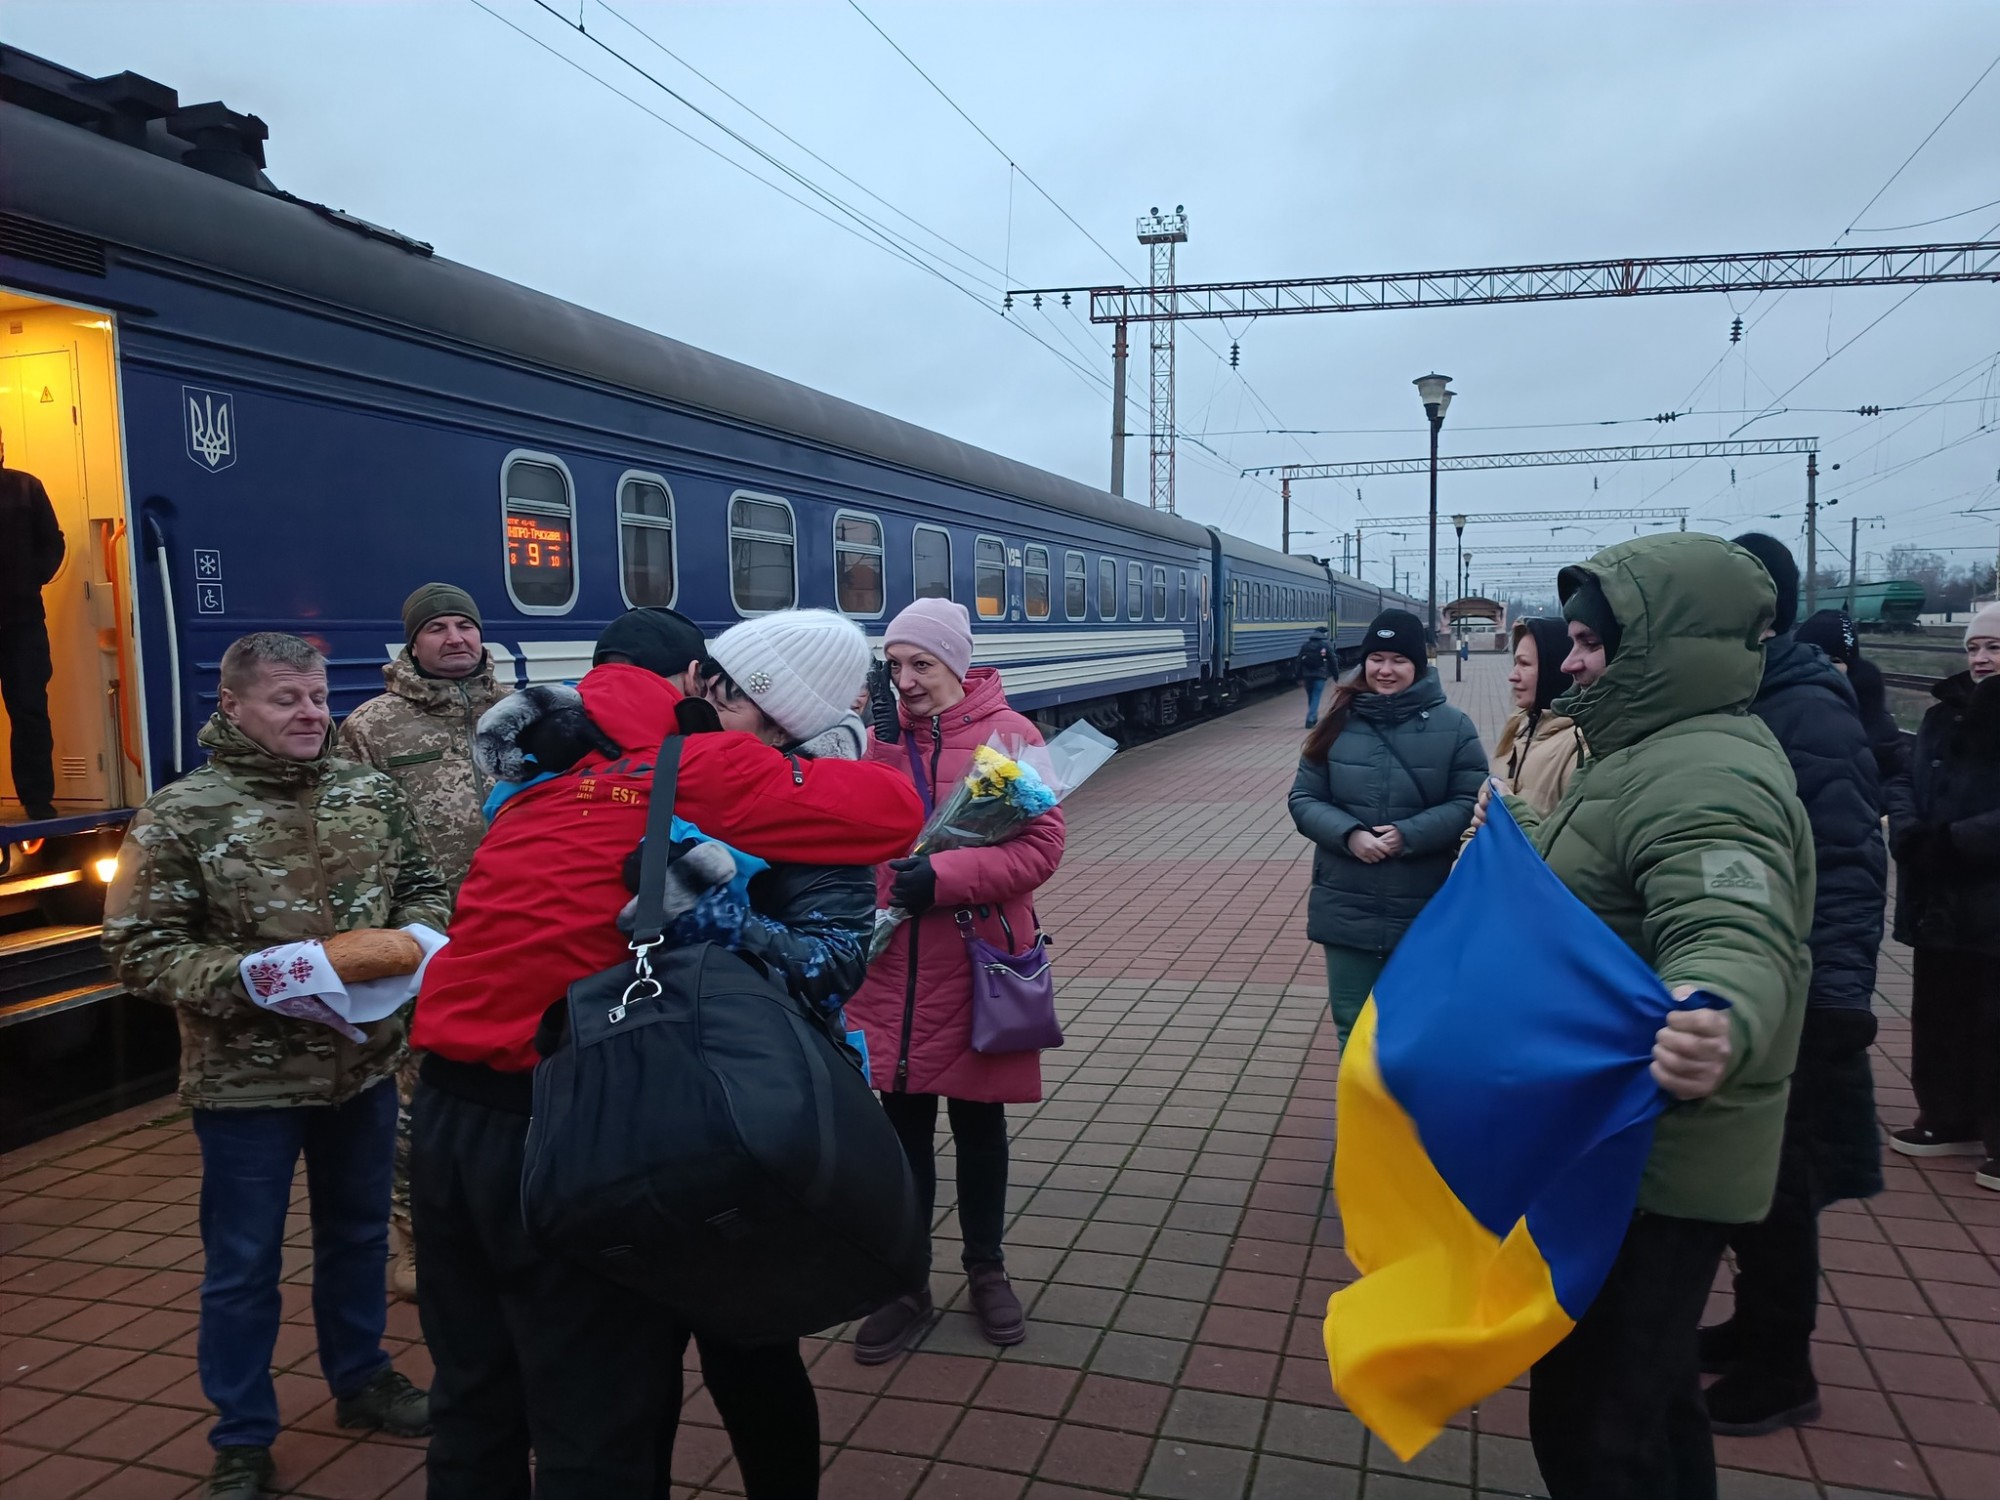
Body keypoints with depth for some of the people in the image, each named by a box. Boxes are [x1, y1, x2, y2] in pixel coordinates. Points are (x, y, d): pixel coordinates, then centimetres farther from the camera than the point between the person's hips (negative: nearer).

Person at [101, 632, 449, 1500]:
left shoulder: (371, 794, 0)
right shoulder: (180, 816, -11)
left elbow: (425, 891, 9)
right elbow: (140, 951, -11)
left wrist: (411, 939, -13)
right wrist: (253, 978, -23)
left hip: (363, 1065, 4)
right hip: (244, 1080, -4)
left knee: (359, 1234, 21)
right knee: (244, 1263, 10)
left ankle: (360, 1379, 42)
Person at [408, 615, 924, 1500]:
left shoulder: (543, 785, 15)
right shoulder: (694, 768, -8)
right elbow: (892, 811, -11)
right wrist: (826, 768, 11)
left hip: (445, 1116, 8)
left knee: (473, 1406, 23)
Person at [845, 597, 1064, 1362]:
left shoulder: (1009, 734, -7)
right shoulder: (879, 737, 5)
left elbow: (1041, 846, -13)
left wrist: (944, 875, -23)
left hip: (977, 965, -2)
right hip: (894, 967, 3)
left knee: (979, 1125, 15)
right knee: (904, 1129, 12)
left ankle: (986, 1271, 35)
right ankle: (906, 1285, 29)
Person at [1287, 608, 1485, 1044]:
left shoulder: (1452, 726, -3)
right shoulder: (1338, 723, 1)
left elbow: (1471, 803, -6)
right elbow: (1303, 799, 2)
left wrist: (1409, 835, -19)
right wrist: (1348, 834, -16)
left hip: (1424, 912, -1)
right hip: (1346, 910, 2)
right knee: (1353, 1024, 13)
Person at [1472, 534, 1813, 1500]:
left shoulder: (1701, 777, -24)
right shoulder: (1672, 751, 11)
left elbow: (1734, 935, -41)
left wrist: (1720, 1022, -62)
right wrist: (1515, 824, 43)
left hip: (1644, 1157, -11)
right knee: (1644, 1387, 27)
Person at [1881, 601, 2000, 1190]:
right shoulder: (1943, 715, 10)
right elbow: (1904, 781, 5)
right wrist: (1908, 833, -12)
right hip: (1939, 900, 6)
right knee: (1939, 1017, 15)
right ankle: (1949, 1119, 31)